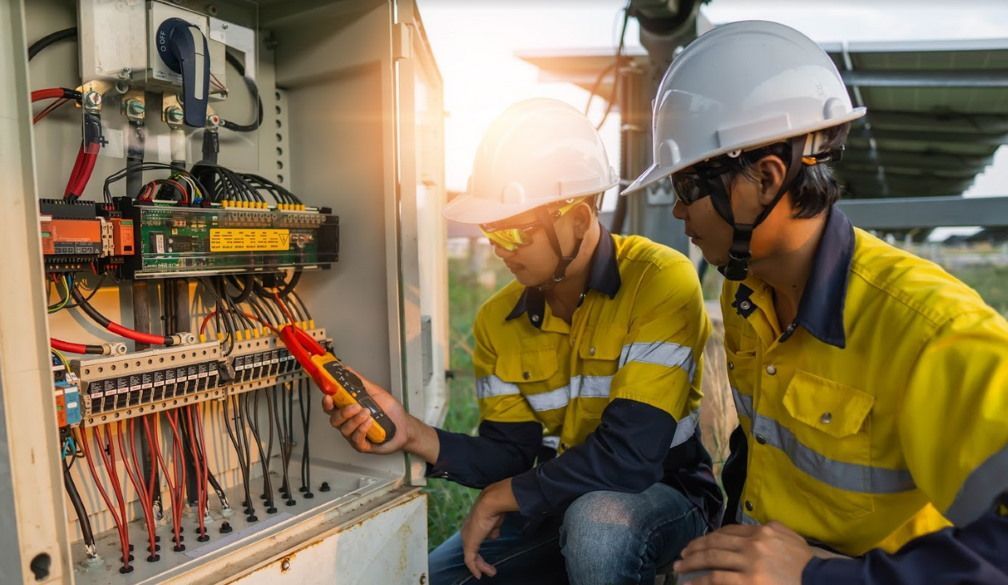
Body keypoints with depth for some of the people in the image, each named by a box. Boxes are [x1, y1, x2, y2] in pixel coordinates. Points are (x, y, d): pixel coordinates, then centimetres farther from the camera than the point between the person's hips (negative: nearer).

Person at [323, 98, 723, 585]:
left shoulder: (661, 283, -24)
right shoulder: (498, 319, -3)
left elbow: (629, 457, -29)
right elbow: (511, 453, -4)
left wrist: (501, 497, -17)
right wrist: (414, 435, -22)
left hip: (665, 495, -5)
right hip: (557, 504, 6)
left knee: (597, 521, -37)